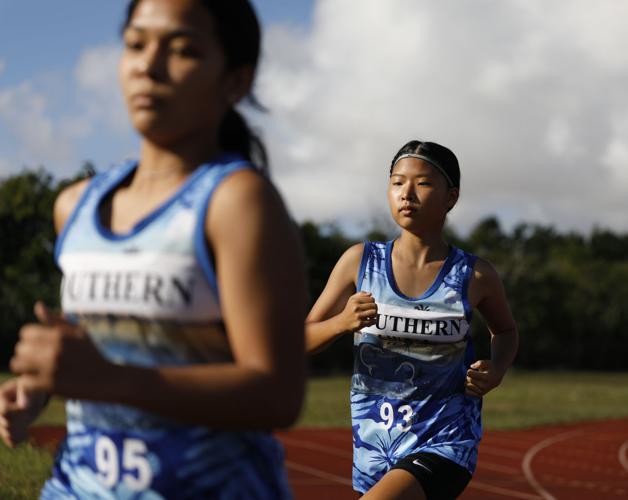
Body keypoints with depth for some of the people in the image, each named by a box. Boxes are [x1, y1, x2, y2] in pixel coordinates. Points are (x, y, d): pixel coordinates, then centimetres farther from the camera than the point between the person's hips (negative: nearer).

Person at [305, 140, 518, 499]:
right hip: (374, 443, 4)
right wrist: (342, 322, -19)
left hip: (444, 442, -3)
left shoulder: (475, 276, -5)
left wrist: (496, 371, -5)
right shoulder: (360, 261, -3)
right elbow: (302, 339, 2)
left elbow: (506, 331, 16)